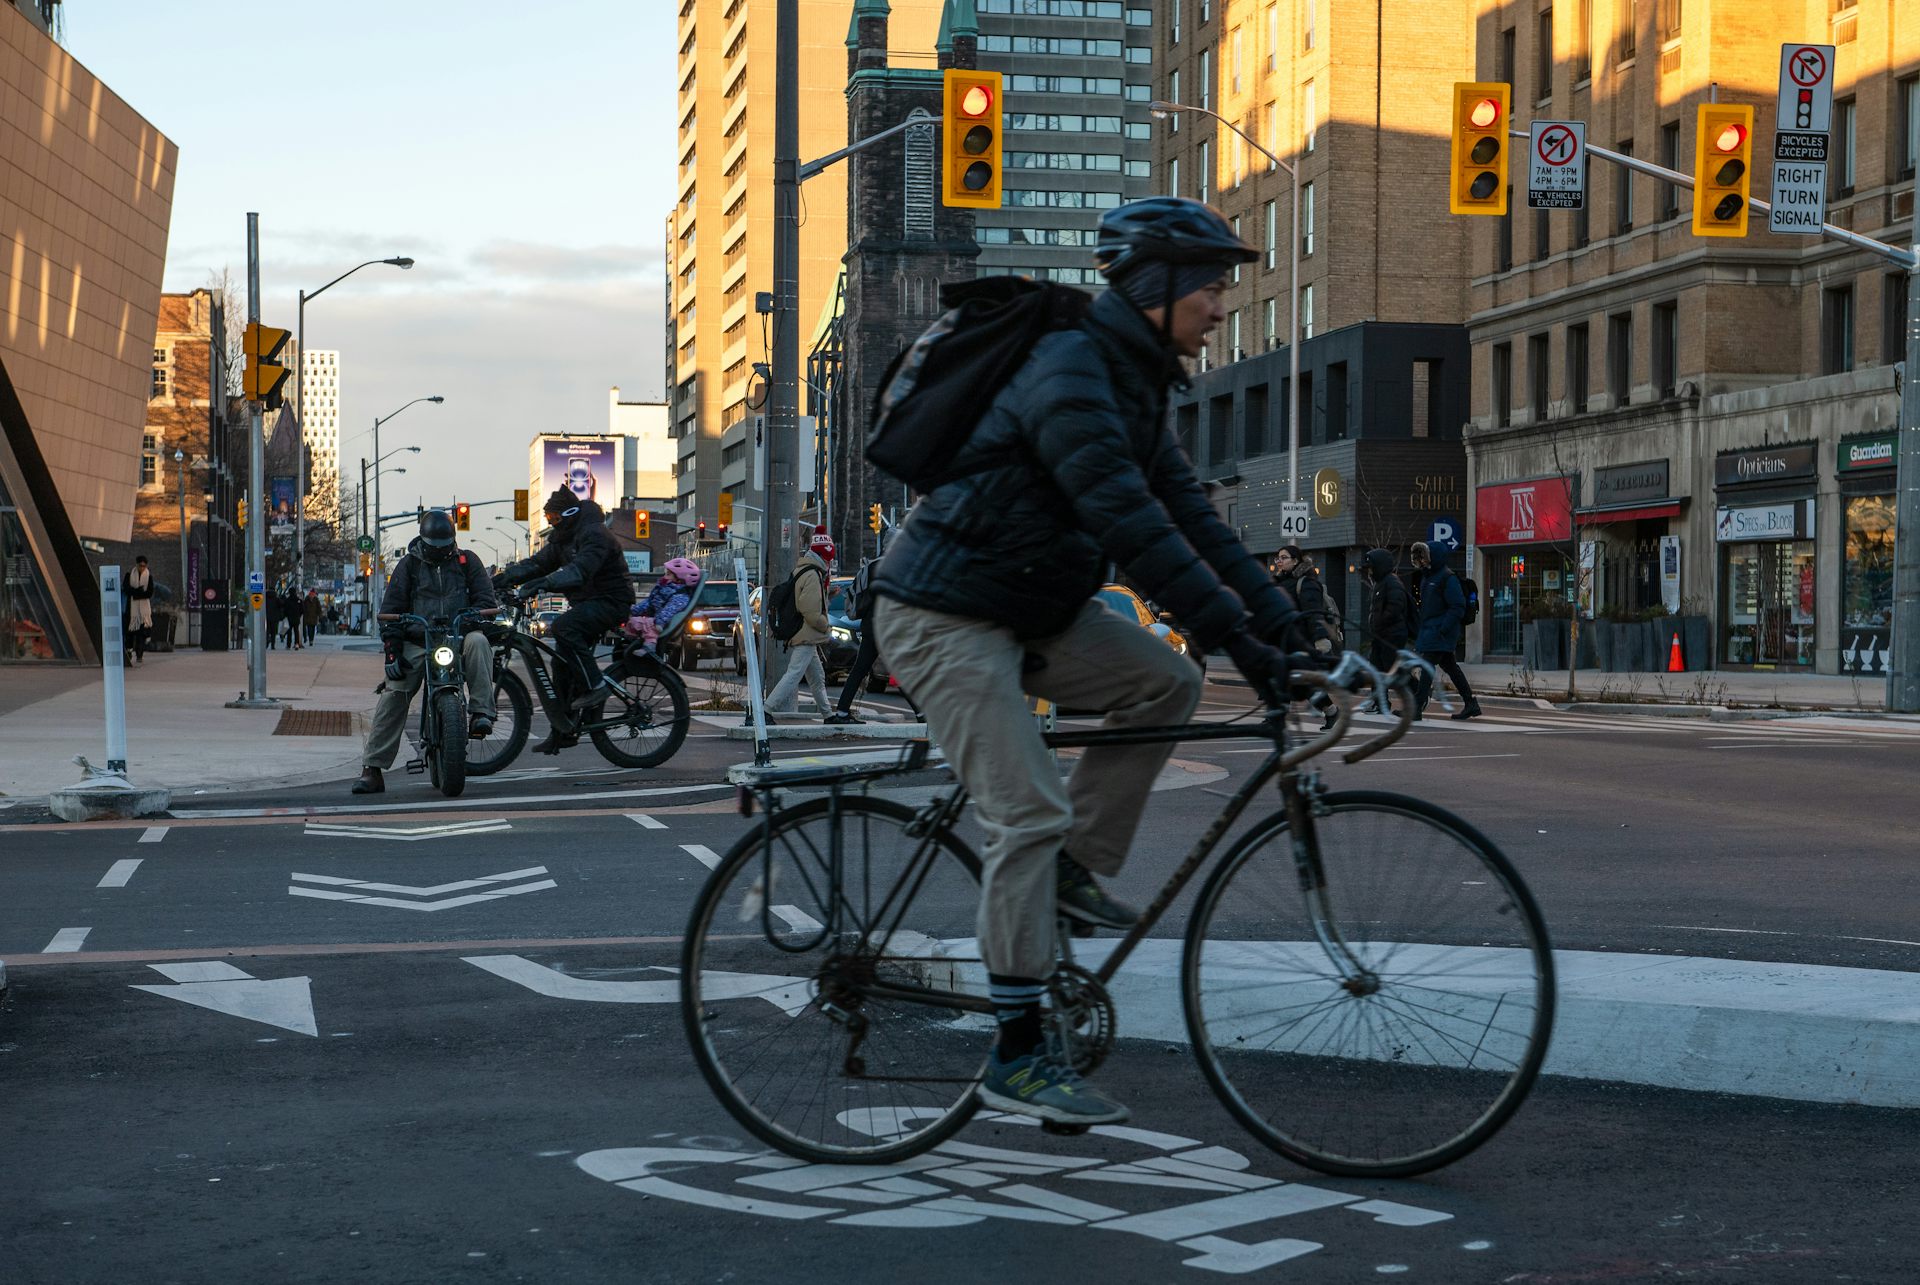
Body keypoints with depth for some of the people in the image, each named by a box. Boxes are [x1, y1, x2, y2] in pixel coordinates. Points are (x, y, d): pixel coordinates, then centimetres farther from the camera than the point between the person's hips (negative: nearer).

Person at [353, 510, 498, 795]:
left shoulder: (467, 561, 13)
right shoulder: (409, 565, 12)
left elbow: (486, 597, 12)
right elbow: (390, 609, 9)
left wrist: (476, 614, -13)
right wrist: (392, 648, -4)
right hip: (417, 642, 0)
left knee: (478, 642, -36)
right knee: (393, 694, -15)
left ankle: (481, 713, -37)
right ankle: (373, 769, -15)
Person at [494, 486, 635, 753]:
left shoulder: (594, 535, -19)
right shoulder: (563, 537, 11)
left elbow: (580, 570, -35)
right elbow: (537, 563, 5)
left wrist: (545, 583, -47)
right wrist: (504, 577, -10)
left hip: (611, 602, -10)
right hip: (585, 603, 10)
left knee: (563, 627, -32)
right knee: (562, 666, 3)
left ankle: (595, 685, -24)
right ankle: (562, 731, 8)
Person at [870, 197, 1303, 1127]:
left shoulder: (1134, 384, 9)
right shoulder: (1070, 378, -23)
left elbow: (1187, 511, 8)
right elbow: (1132, 527, -30)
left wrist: (1279, 615, 0)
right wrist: (1237, 637, -31)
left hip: (1028, 607, 10)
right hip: (943, 614, -9)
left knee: (1164, 684, -2)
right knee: (1029, 812, -13)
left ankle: (1074, 873, 9)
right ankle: (1016, 1058, -6)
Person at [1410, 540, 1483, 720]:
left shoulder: (1447, 578, -12)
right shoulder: (1426, 576, 16)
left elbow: (1458, 607, -17)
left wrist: (1442, 629, -22)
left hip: (1439, 632, -10)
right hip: (1429, 630, 10)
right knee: (1450, 667, 12)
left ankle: (1417, 707, -16)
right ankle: (1471, 704, 18)